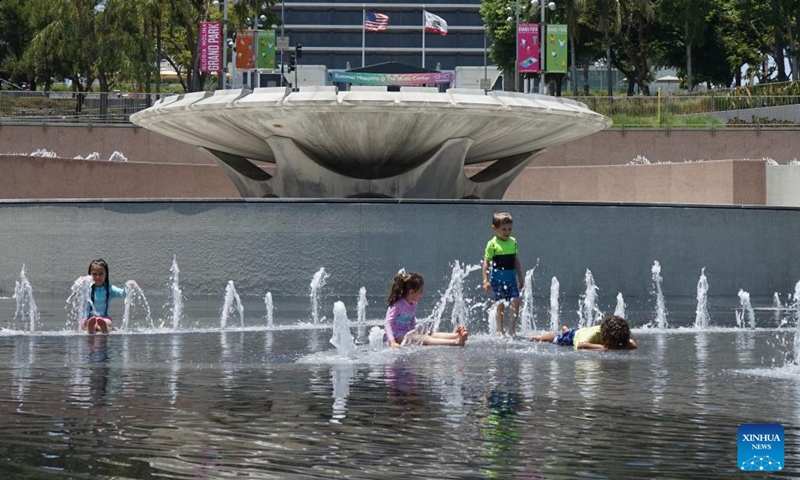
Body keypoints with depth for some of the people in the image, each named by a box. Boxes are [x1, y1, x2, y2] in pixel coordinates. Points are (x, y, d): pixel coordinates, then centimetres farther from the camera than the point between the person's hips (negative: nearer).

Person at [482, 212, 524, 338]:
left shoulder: (513, 242, 7)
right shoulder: (492, 244, -8)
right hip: (498, 278, -4)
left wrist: (520, 277, 18)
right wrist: (486, 280, -13)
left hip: (511, 278, 4)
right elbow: (486, 263, -7)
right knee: (500, 305, -1)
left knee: (515, 302, -6)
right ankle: (500, 331, 8)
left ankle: (512, 329, 3)